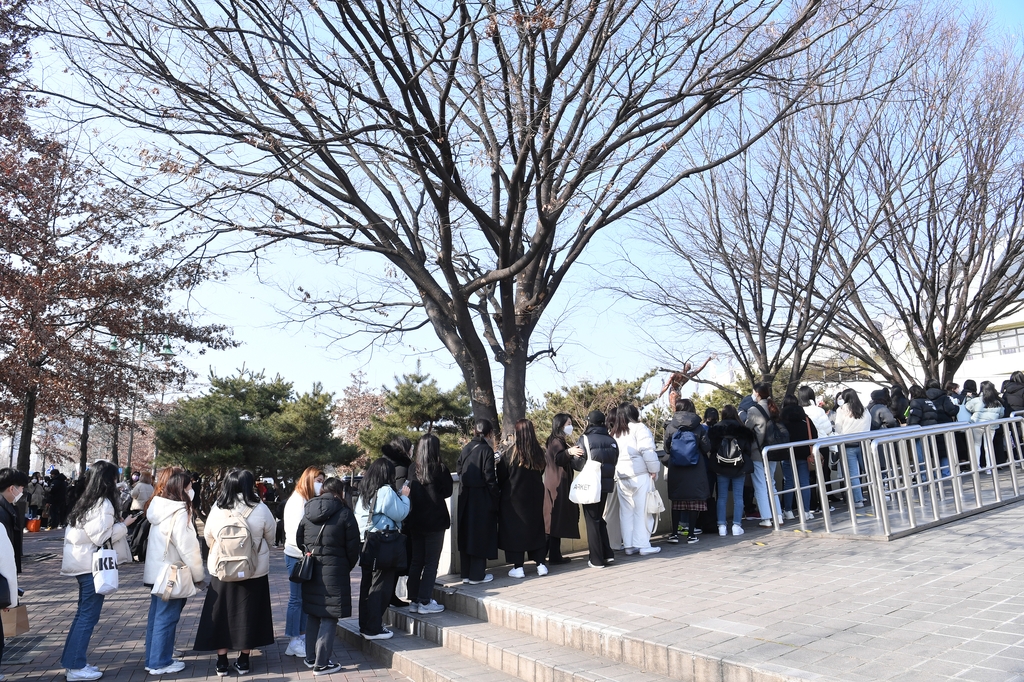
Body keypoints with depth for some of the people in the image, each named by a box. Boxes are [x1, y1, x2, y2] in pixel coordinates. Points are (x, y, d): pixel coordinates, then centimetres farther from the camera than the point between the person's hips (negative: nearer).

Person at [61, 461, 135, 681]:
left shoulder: (85, 501, 11)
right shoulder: (104, 504, -16)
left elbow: (71, 532, 15)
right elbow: (102, 537, -19)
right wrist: (124, 525, -9)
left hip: (82, 562, 9)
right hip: (93, 564, -9)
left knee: (84, 613, 15)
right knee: (88, 616, -1)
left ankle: (74, 661, 21)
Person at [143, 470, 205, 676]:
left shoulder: (160, 507, 6)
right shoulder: (179, 512, -20)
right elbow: (187, 547, -19)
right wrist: (199, 574, -11)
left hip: (158, 570, 9)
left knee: (157, 615, 16)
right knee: (166, 618, 1)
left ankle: (153, 658, 25)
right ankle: (160, 662, 9)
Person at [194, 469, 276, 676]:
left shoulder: (217, 509, -9)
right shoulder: (260, 509, -14)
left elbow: (208, 538, 5)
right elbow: (270, 538, 0)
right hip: (254, 572, -1)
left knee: (221, 615, 13)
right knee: (247, 615, 12)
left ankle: (222, 663, 19)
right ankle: (243, 661, 20)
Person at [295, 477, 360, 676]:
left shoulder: (307, 513, 8)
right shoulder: (345, 514, -7)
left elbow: (299, 540, 13)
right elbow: (352, 547, -5)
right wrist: (347, 567, 10)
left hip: (310, 569, 6)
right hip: (334, 571, -6)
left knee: (313, 614, 17)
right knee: (329, 617, 1)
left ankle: (310, 657, 26)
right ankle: (321, 663, 4)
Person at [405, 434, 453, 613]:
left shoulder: (412, 469, -2)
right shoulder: (440, 469, -12)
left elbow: (408, 493, 3)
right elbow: (448, 492, -1)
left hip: (415, 521, 5)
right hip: (435, 521, -4)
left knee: (416, 561, 13)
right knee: (431, 563, 3)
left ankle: (414, 600, 19)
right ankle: (425, 602, 5)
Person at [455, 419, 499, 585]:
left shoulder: (466, 448, 4)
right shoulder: (487, 450, -13)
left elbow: (458, 470, 6)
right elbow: (489, 477, -15)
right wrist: (496, 496, -7)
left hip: (465, 497, 6)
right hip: (482, 497, -6)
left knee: (466, 533, 14)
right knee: (481, 534, 3)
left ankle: (466, 573, 21)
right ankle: (477, 575, 9)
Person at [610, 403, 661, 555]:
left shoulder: (615, 432, 15)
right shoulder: (639, 428, -6)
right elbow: (647, 451, -13)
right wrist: (654, 470, -6)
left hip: (622, 476, 6)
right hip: (640, 475, -6)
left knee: (626, 511, 9)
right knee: (642, 510, -1)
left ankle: (628, 545, 12)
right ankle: (643, 545, 1)